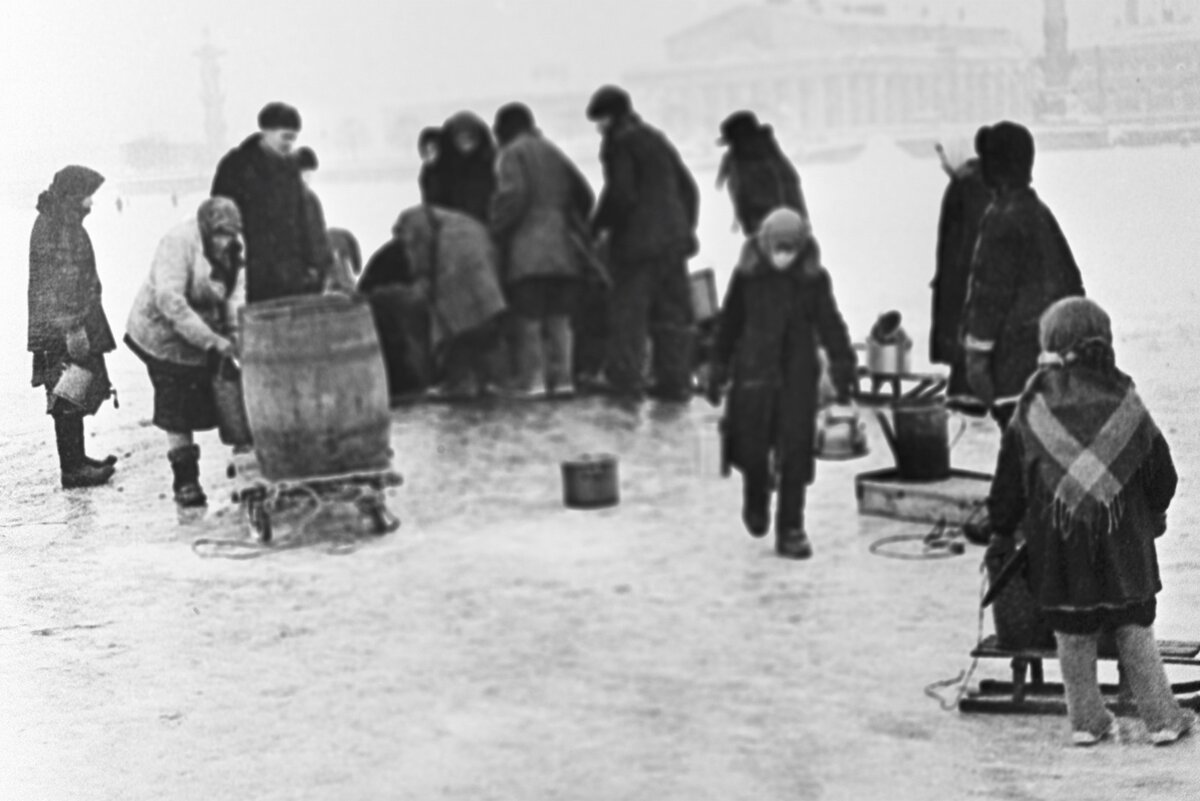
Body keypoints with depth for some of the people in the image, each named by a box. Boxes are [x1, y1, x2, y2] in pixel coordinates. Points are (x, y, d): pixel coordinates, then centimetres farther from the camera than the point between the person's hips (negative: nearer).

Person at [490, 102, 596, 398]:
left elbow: (513, 194, -15)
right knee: (559, 318, 9)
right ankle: (562, 376, 4)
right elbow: (583, 193, 17)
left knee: (528, 318, -5)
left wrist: (495, 229, -6)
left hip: (528, 247, -6)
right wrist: (577, 227, 24)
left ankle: (532, 379, -10)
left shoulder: (512, 154, 0)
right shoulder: (553, 152, 20)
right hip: (562, 246, 6)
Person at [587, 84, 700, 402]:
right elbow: (687, 187, 19)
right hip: (673, 238, 8)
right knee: (672, 309, 9)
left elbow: (620, 194, -16)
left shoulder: (619, 142, -6)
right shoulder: (657, 140, 18)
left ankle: (624, 378, -6)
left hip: (638, 240, -7)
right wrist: (686, 228, 23)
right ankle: (676, 381, 10)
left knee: (628, 309, -3)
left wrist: (598, 226, -4)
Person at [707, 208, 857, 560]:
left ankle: (791, 529, 8)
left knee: (796, 455, -2)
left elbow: (830, 325, 4)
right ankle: (755, 503, 34)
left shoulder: (814, 278, -2)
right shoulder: (747, 275, -2)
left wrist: (843, 366, 0)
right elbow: (729, 324, 6)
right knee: (752, 450, 3)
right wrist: (718, 369, 8)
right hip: (753, 373, 0)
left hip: (799, 375, 0)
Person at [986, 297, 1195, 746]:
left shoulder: (1033, 408, -6)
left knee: (1073, 634, 10)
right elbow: (1162, 474, 5)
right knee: (1135, 629, 9)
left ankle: (1087, 721, 15)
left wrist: (1000, 526, 16)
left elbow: (1009, 482, 0)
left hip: (1057, 543, 0)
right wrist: (1153, 517, 23)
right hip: (1122, 541, 0)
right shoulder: (1124, 402, -4)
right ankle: (1162, 718, 13)